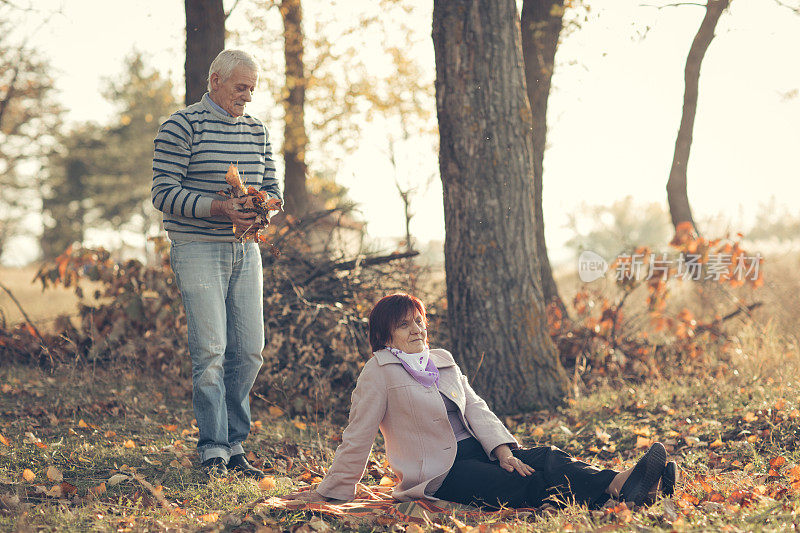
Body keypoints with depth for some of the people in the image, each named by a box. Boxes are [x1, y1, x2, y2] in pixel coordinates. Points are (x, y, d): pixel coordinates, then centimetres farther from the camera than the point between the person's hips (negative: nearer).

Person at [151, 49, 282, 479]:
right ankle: (213, 450, -2)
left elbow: (272, 189, 18)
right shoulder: (182, 126, -5)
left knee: (249, 351, 4)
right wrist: (218, 208, -23)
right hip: (198, 249, -6)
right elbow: (164, 192, -11)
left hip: (245, 250, 6)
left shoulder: (257, 130, 14)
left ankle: (233, 443, 15)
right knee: (210, 350, -10)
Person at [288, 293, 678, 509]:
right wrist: (328, 492, 1)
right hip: (440, 472, -7)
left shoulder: (443, 361, 18)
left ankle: (622, 484, -43)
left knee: (545, 458, -22)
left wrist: (502, 449, -7)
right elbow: (358, 437, -1)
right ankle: (619, 488, -49)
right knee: (526, 485, -29)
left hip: (476, 451, 7)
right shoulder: (379, 373, -3)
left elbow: (475, 409, 11)